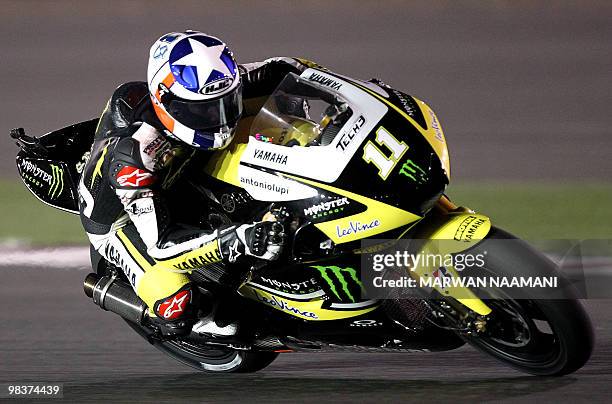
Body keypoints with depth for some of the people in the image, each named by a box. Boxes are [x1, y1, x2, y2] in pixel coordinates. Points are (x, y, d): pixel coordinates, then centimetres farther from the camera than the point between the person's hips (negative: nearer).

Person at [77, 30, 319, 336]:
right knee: (174, 305, -31)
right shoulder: (134, 154, -42)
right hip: (122, 217, -6)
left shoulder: (207, 87, -26)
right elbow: (159, 243, -45)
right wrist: (237, 240, -57)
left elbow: (281, 70, -10)